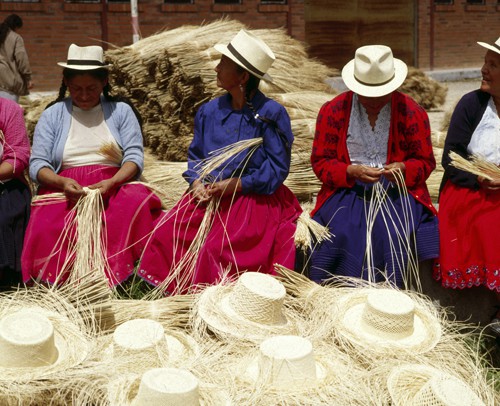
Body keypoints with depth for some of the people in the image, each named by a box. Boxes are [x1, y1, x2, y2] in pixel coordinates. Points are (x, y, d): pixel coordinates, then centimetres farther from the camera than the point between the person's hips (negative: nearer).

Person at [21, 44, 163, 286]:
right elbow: (37, 164, 5)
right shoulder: (52, 115, 14)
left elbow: (135, 156, 2)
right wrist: (62, 182, -17)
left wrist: (112, 183, -19)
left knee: (137, 202, -35)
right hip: (62, 188, 1)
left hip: (115, 186, 0)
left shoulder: (121, 111, 14)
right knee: (47, 224, -34)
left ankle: (123, 279, -32)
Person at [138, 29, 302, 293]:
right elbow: (195, 155, 16)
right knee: (166, 234, -17)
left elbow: (277, 169, -9)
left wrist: (231, 185, -16)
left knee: (217, 249, -28)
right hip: (208, 197, 5)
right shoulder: (209, 111, 10)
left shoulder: (271, 114, -7)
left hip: (255, 200, -5)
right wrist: (197, 183, -6)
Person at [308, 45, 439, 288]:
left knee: (393, 233, -30)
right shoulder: (333, 111, 2)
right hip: (347, 190, 0)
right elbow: (320, 162, 3)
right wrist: (352, 172, -17)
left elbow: (425, 162, 8)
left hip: (397, 190, 0)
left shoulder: (412, 113, 2)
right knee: (341, 232, -29)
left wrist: (404, 168, -16)